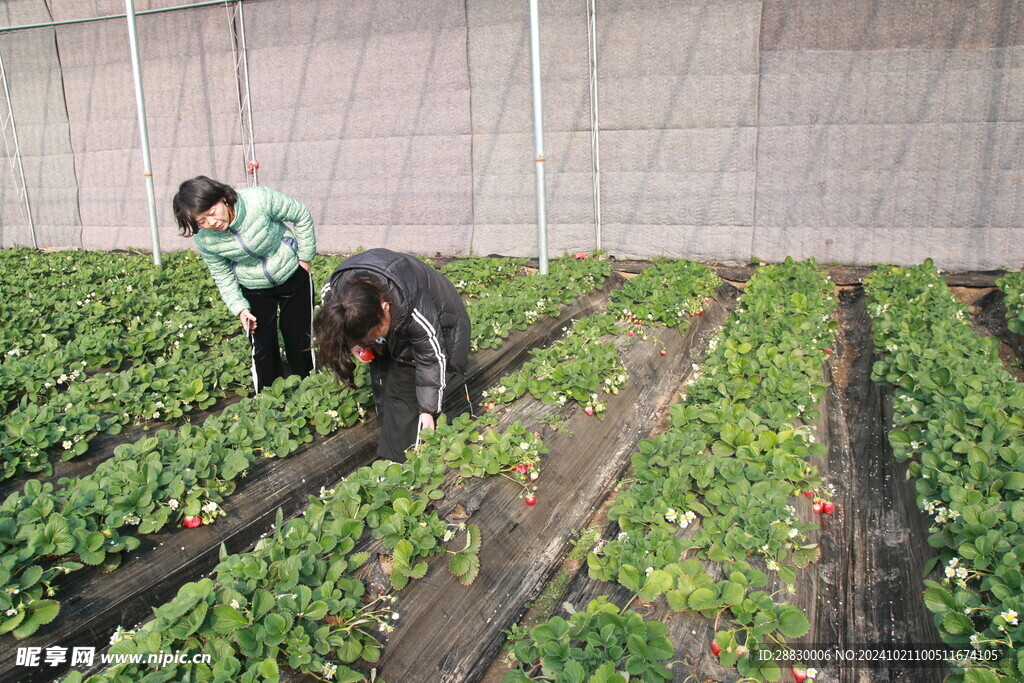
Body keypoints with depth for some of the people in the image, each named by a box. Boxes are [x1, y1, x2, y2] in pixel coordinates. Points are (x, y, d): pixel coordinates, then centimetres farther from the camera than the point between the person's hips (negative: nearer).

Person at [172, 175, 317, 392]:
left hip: (292, 275, -1)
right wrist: (239, 308, -12)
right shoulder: (204, 240, -20)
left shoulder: (259, 200, -31)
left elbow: (301, 215, -15)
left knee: (301, 340, 10)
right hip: (254, 290, 1)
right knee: (262, 346, 5)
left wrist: (305, 256, -11)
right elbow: (222, 276, -4)